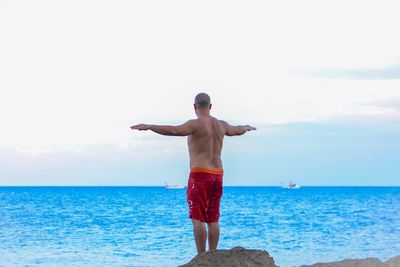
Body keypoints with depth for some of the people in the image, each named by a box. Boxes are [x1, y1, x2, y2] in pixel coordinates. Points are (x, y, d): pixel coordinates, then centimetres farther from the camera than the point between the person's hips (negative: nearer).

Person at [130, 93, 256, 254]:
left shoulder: (196, 124, -9)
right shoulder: (221, 125, 13)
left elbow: (174, 130, -26)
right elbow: (237, 130, 33)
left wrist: (149, 126, -29)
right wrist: (247, 128, 56)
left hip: (200, 174, -7)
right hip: (217, 174, 7)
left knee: (198, 219, -5)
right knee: (213, 219, 11)